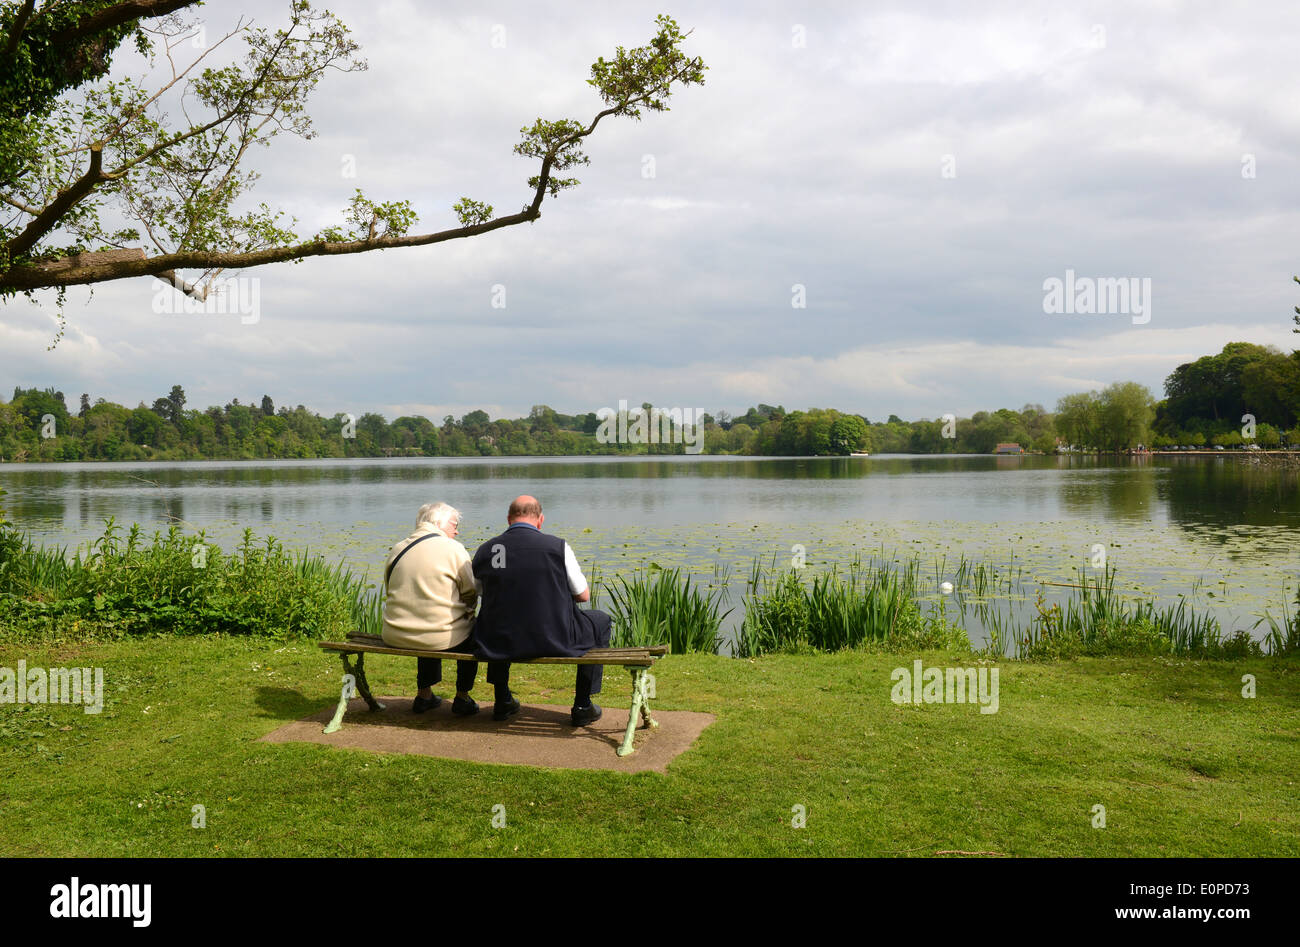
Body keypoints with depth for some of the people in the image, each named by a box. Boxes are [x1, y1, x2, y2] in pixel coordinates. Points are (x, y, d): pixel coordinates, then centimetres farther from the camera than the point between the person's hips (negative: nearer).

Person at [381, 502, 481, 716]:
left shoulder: (396, 549, 8)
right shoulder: (453, 548, -7)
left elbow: (391, 592, 16)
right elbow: (471, 594, -3)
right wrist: (463, 612, 17)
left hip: (396, 637, 5)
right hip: (440, 637, -5)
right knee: (472, 630, 26)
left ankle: (424, 694, 41)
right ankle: (462, 697, 27)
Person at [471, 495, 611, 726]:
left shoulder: (484, 551, -2)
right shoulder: (558, 547, -9)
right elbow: (583, 595, 1)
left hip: (499, 645, 4)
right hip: (554, 641, -3)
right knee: (600, 622, 24)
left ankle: (502, 701, 42)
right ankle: (583, 707, 23)